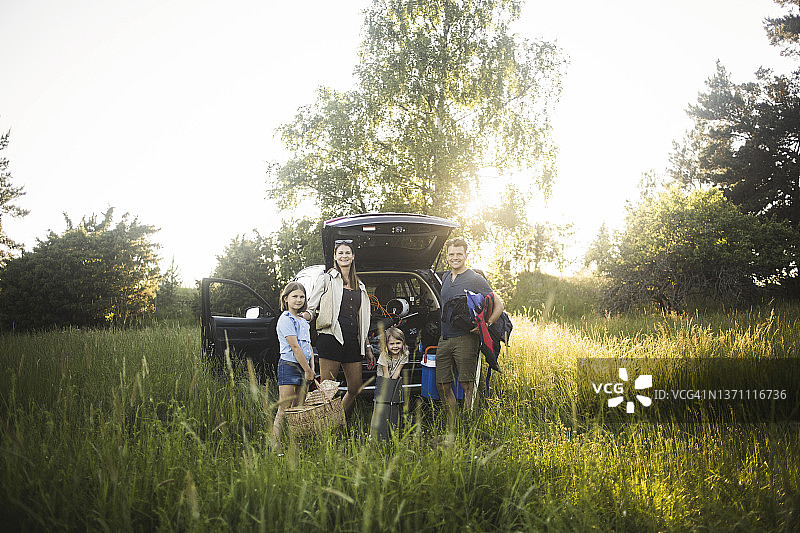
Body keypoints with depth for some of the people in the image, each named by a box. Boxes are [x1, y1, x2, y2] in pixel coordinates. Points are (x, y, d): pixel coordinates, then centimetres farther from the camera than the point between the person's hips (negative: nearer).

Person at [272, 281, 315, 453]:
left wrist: (311, 368, 4)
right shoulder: (286, 319, -10)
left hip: (303, 368, 8)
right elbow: (295, 347, -15)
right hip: (289, 366, -8)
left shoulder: (303, 321, 17)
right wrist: (308, 370, -14)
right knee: (283, 411, -9)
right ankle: (275, 448, -7)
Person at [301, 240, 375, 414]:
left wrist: (367, 348, 20)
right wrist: (301, 316, -23)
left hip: (353, 341, 6)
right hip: (331, 339, -6)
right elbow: (311, 309, 1)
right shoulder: (326, 279, 5)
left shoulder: (359, 285, 20)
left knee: (355, 390, 5)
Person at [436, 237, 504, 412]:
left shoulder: (475, 279, -4)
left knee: (467, 385, -6)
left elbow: (498, 304, -5)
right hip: (444, 338, 6)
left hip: (465, 338, -6)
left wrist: (487, 324, -18)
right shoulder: (445, 278, 15)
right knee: (442, 385, 7)